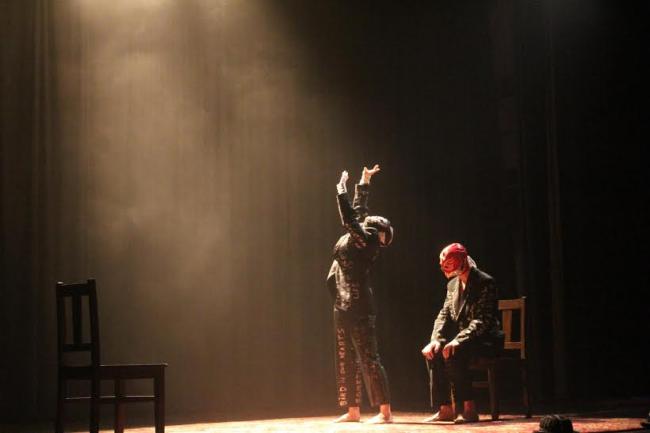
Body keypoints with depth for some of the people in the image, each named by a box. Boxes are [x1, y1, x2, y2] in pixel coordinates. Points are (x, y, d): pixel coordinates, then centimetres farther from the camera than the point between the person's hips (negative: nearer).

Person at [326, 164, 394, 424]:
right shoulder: (358, 237, 12)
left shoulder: (366, 240, -11)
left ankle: (385, 412, -8)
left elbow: (349, 217, -18)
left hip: (358, 308, -10)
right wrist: (363, 184, 32)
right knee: (346, 360, 11)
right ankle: (353, 411, 16)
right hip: (344, 307, 10)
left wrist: (342, 188, -7)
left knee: (369, 359, -9)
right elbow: (358, 211, 25)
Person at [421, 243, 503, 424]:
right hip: (463, 339, 7)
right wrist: (436, 339, -12)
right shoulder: (452, 284, 10)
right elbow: (444, 314, 7)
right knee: (434, 352, -18)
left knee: (453, 353, -33)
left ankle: (469, 409, -28)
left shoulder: (485, 282, -14)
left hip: (486, 339, -7)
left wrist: (458, 340, -33)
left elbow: (482, 320, -23)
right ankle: (445, 409, -15)